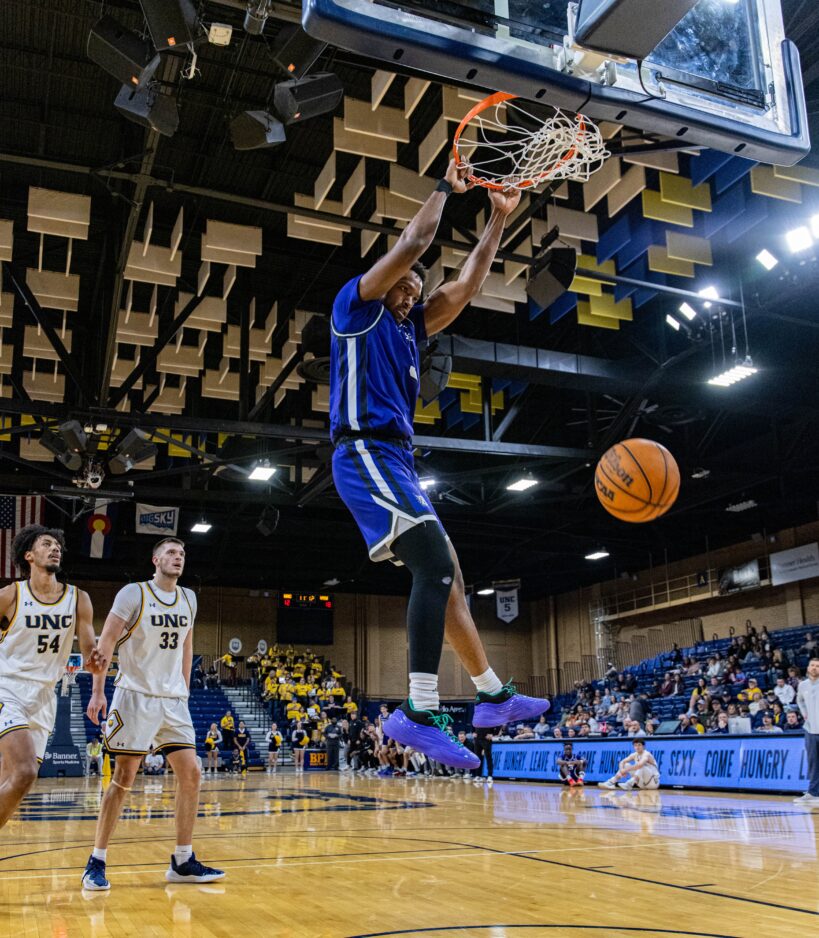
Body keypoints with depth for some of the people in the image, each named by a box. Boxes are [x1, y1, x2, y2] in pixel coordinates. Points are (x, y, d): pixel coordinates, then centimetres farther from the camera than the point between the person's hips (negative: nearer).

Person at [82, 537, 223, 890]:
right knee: (124, 777, -5)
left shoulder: (188, 598, 11)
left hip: (173, 701, 6)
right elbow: (105, 641, -8)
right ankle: (96, 863, 8)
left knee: (191, 773, 0)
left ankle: (182, 862, 10)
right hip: (136, 697, -6)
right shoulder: (134, 594, -7)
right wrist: (97, 692, -14)